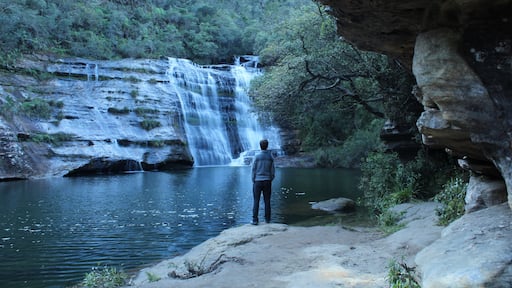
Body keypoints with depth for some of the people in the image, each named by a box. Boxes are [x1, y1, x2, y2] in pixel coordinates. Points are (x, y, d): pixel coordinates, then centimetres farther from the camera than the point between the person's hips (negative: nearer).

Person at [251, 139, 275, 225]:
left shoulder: (257, 156, -7)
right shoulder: (270, 157, 1)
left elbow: (253, 170, -5)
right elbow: (273, 170, 3)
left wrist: (253, 181, 4)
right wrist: (270, 180, 13)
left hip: (258, 181, -2)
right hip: (267, 181, 2)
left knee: (256, 201, 1)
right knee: (267, 201, 9)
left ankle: (255, 220, -1)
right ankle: (267, 219, 11)